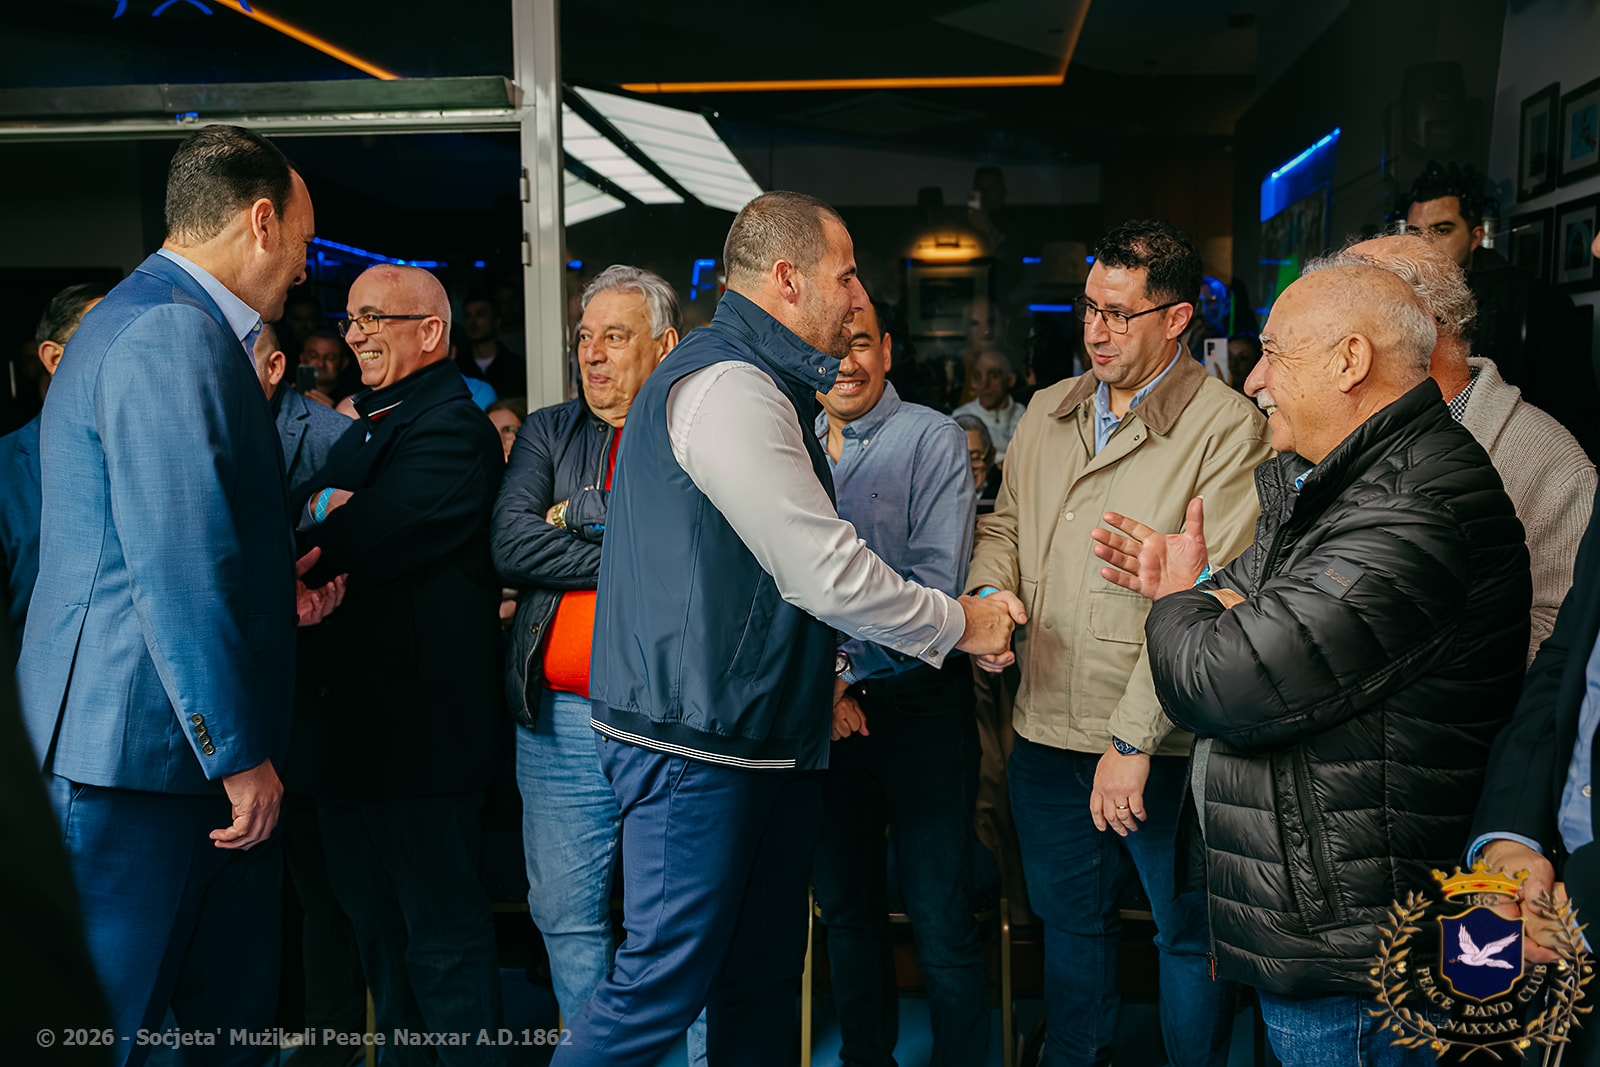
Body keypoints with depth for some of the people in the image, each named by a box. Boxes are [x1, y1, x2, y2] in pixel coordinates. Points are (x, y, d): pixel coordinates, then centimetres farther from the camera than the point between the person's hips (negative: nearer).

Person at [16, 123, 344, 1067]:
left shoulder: (159, 322, 18)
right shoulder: (174, 334, -17)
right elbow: (179, 571, -23)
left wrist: (272, 591, 16)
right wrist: (240, 753, -18)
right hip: (146, 746, -11)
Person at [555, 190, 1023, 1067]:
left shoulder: (753, 385, 19)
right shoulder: (728, 386, -16)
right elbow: (827, 573, -19)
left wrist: (820, 686, 18)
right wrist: (959, 624, -5)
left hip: (759, 743, 11)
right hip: (696, 741, -11)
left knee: (762, 979, 16)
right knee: (663, 985, -3)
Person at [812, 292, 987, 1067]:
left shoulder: (933, 440, -5)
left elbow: (935, 583, -13)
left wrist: (846, 668, -15)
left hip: (917, 699, -4)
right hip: (821, 707, 5)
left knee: (941, 922, -2)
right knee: (845, 907, 16)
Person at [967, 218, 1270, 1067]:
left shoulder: (1227, 428, -12)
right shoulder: (1048, 411, 9)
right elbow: (1005, 524, 19)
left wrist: (1134, 739, -21)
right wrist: (988, 597, -4)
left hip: (1164, 746, -5)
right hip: (1046, 732, 6)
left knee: (1188, 934, 13)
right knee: (1069, 919, 21)